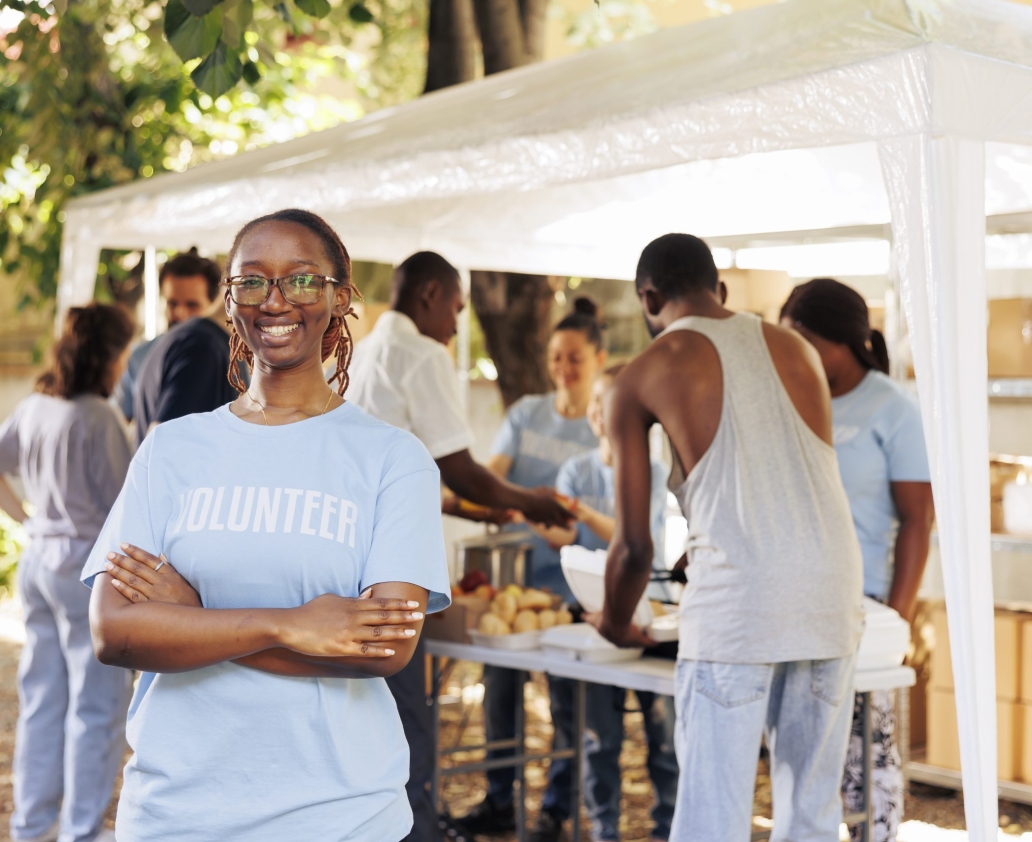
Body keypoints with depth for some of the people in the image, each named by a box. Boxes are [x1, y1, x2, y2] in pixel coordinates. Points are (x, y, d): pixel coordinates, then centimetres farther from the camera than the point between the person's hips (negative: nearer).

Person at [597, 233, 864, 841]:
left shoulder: (642, 378, 5)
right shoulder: (796, 349, 17)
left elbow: (636, 545, 5)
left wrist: (616, 625, 24)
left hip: (737, 602, -4)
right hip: (833, 588, 5)